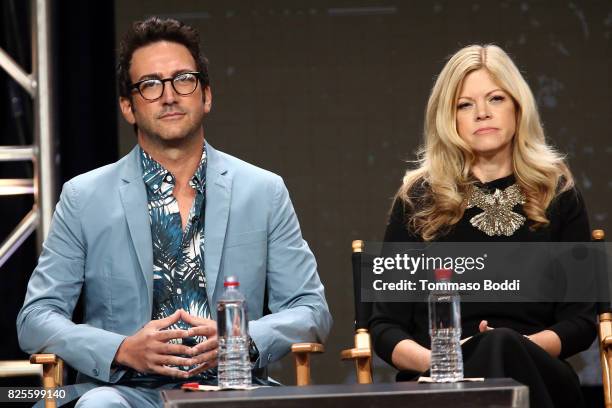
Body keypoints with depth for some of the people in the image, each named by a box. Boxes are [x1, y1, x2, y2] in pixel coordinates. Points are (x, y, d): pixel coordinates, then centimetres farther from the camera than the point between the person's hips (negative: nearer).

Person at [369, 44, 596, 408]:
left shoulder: (559, 196, 13)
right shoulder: (419, 200, 12)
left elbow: (581, 321, 8)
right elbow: (385, 325, 9)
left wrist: (513, 348, -13)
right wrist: (433, 361, -13)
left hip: (534, 374, 1)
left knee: (503, 349, -36)